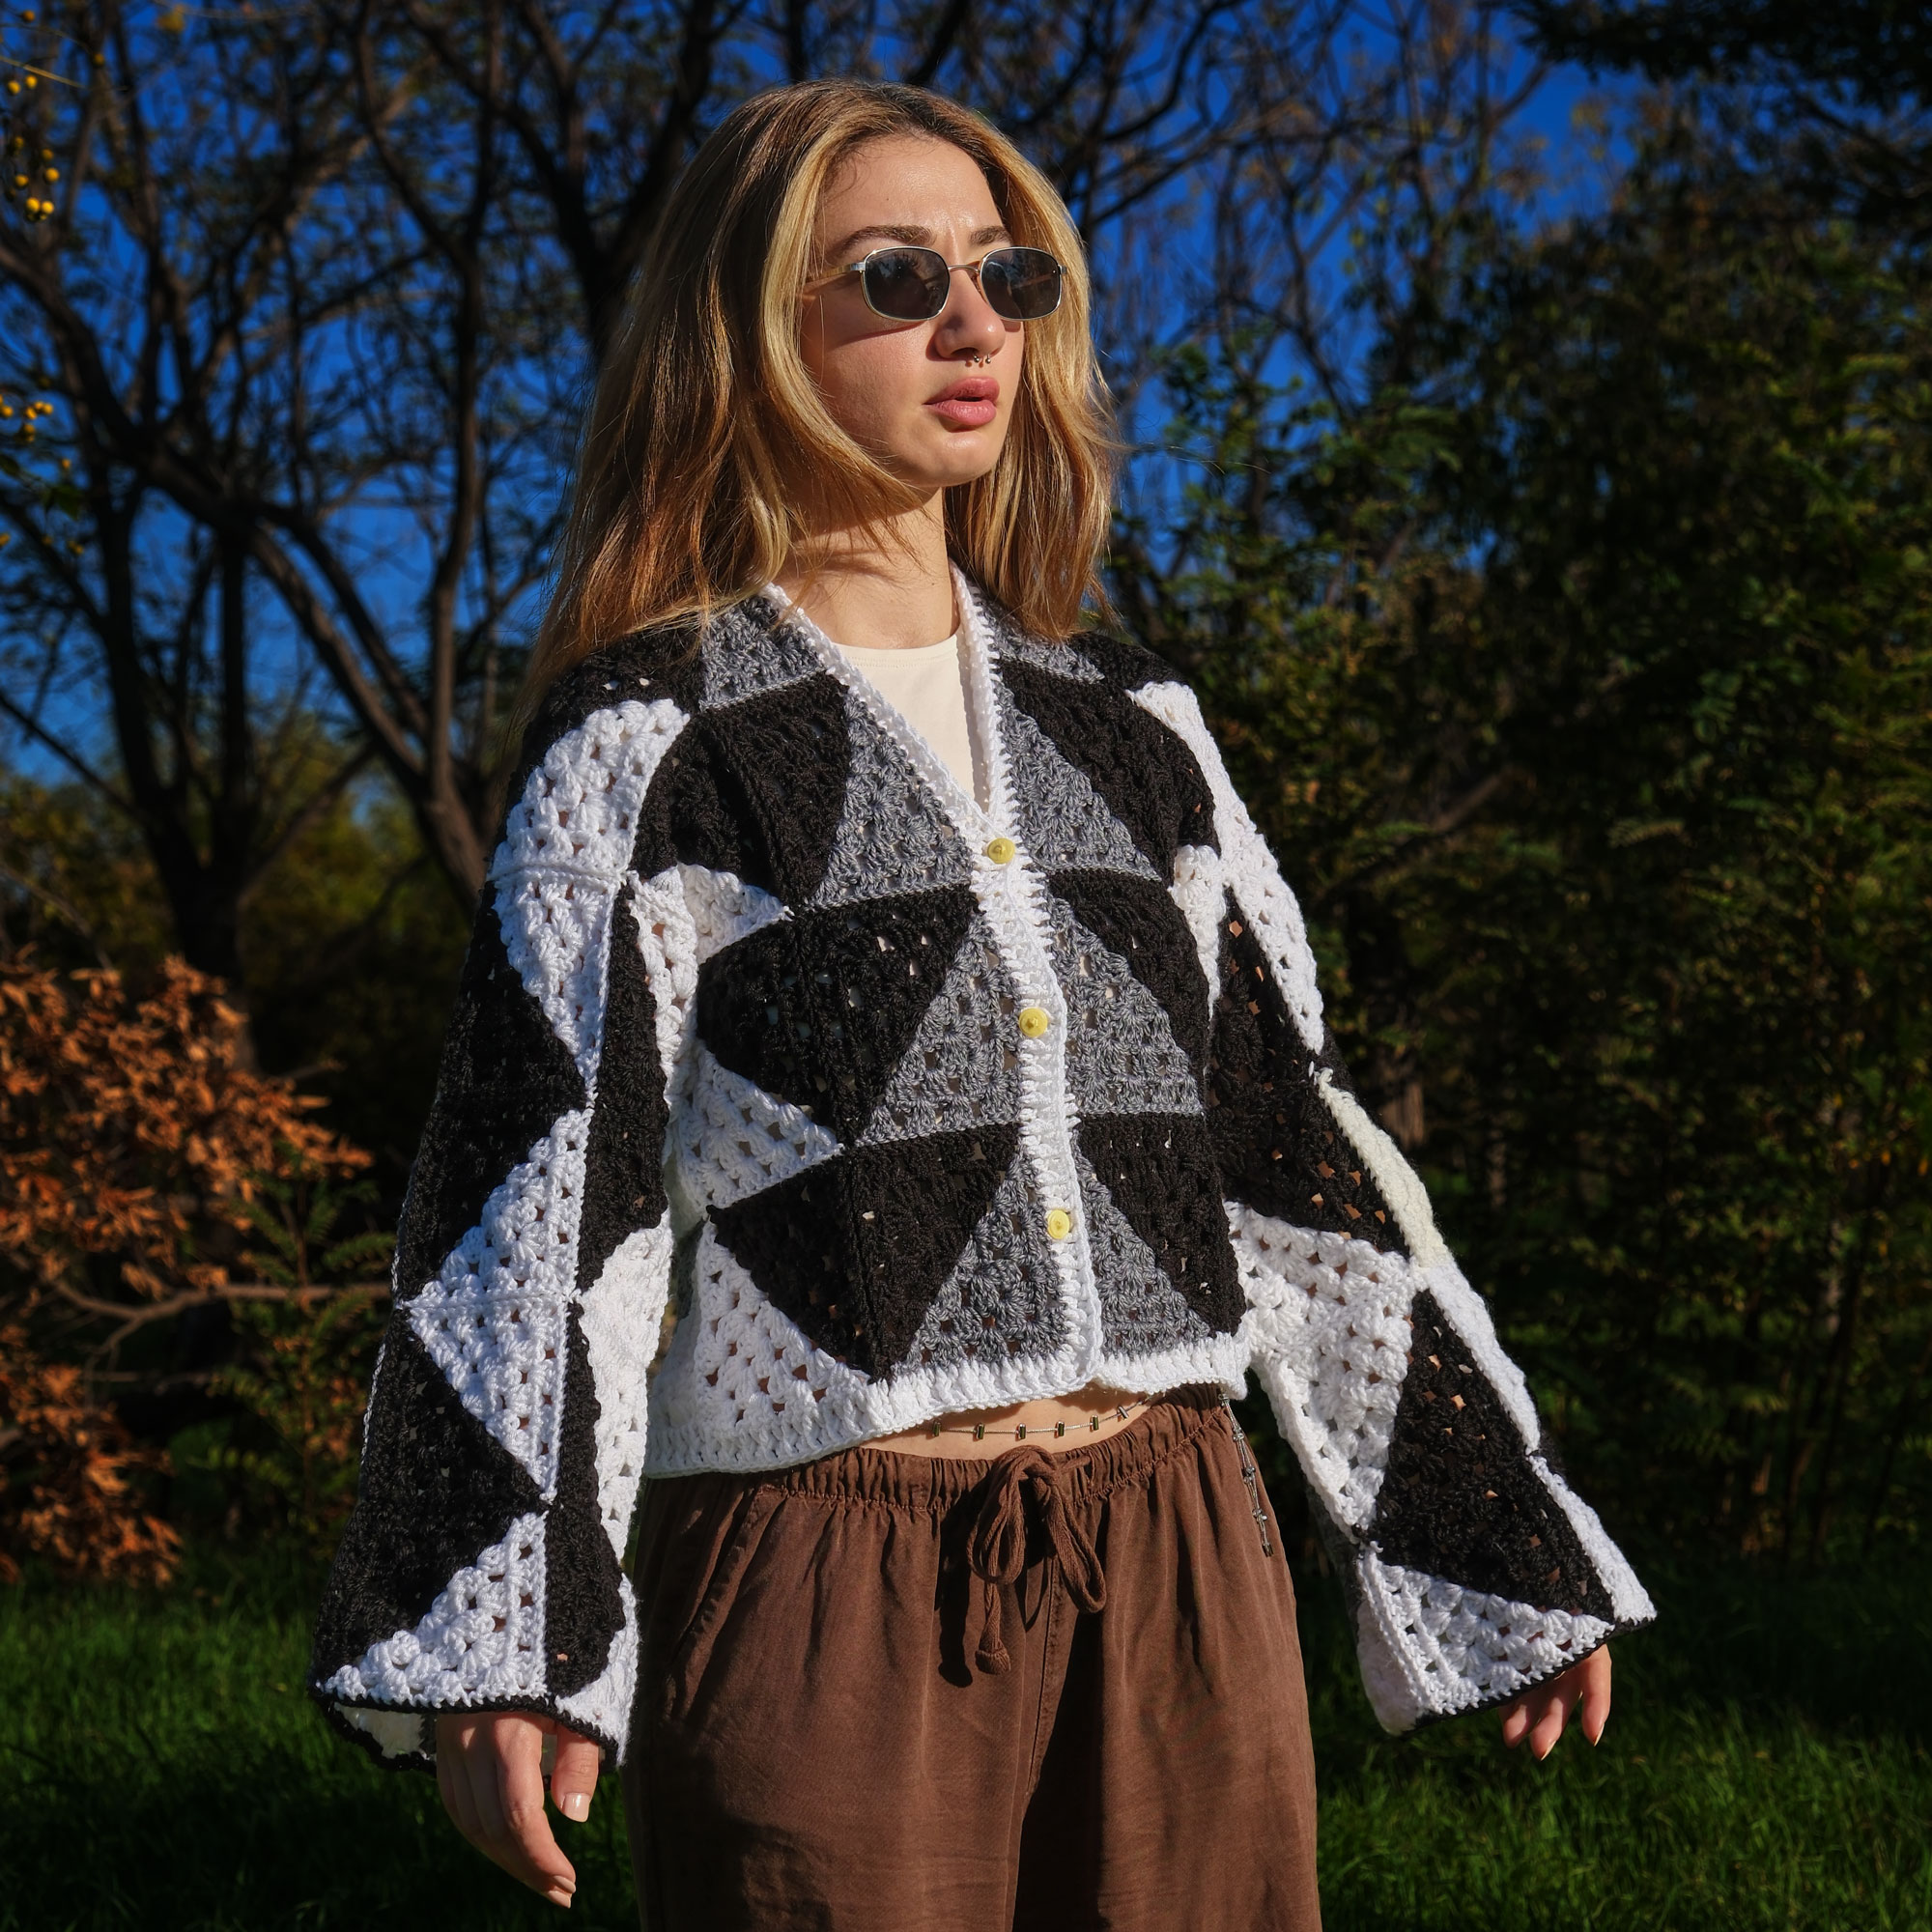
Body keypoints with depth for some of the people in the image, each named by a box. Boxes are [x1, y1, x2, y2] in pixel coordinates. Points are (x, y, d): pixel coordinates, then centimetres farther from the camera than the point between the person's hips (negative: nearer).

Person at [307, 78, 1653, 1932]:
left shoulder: (1128, 719, 12)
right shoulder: (650, 740, -1)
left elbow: (1297, 1134, 14)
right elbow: (532, 1193, -8)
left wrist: (1503, 1544, 14)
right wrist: (498, 1647, -19)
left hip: (1181, 1583, 5)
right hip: (826, 1617, -4)